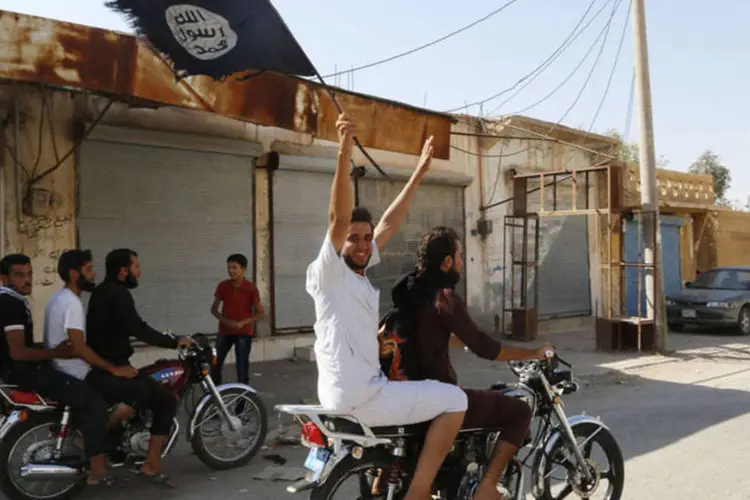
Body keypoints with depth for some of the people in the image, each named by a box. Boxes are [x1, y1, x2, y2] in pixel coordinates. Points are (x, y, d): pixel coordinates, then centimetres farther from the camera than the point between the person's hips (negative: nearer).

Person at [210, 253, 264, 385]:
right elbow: (214, 309, 7)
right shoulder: (223, 286, -1)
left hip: (244, 332, -3)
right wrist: (224, 320, -11)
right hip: (225, 331, 3)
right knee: (215, 362, 1)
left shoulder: (251, 288, -10)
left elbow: (260, 313, -5)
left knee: (242, 365, 2)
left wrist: (243, 322, -17)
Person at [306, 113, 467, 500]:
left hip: (363, 388, 10)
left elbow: (390, 222, 15)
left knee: (431, 391, 33)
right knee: (454, 400, -8)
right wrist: (344, 154, -39)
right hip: (353, 397, -10)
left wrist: (419, 172, 18)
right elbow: (338, 218, -28)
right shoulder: (328, 271, -11)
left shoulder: (360, 271, 12)